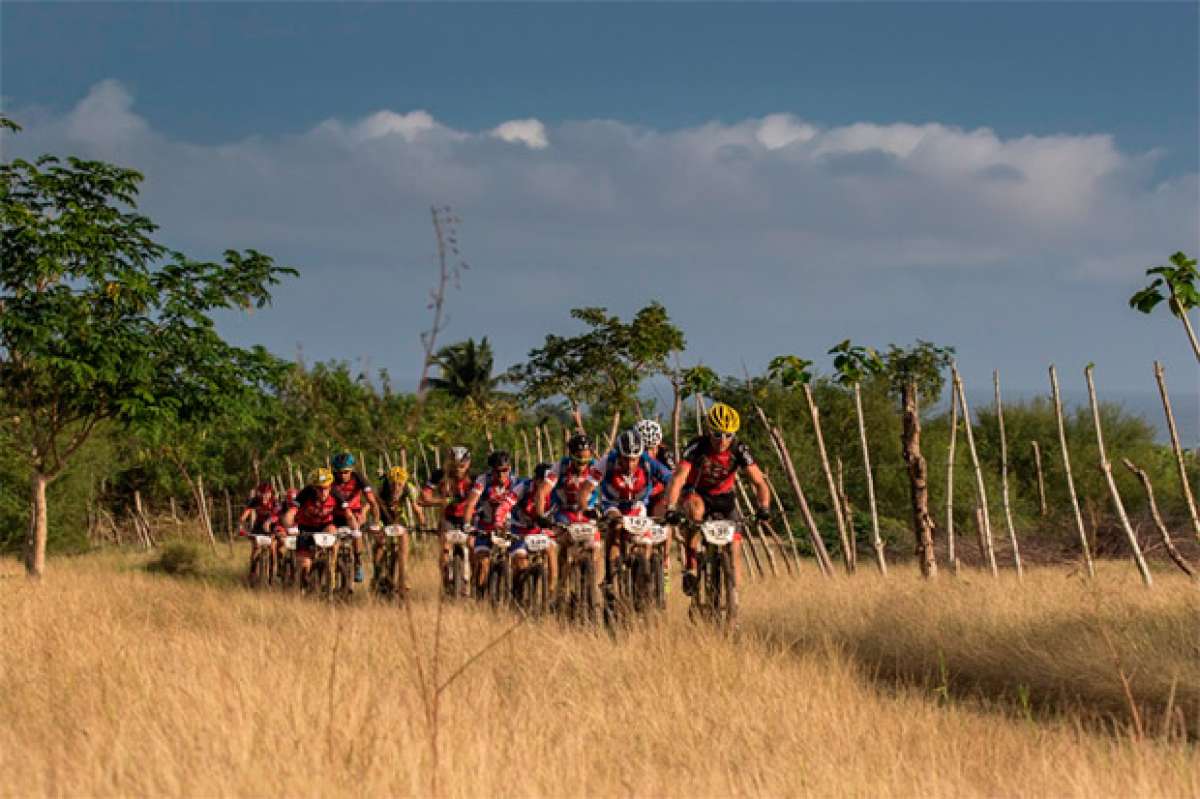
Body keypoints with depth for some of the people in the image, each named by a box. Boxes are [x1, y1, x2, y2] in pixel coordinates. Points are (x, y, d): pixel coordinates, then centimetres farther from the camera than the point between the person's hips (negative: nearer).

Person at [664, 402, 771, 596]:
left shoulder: (739, 450, -21)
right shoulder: (697, 447, -27)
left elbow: (759, 482, -24)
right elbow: (678, 479, -36)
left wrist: (764, 508, -42)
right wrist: (671, 509, -51)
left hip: (724, 497, 3)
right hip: (696, 494, -3)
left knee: (734, 547, -8)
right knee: (696, 509, -38)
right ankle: (690, 569, -30)